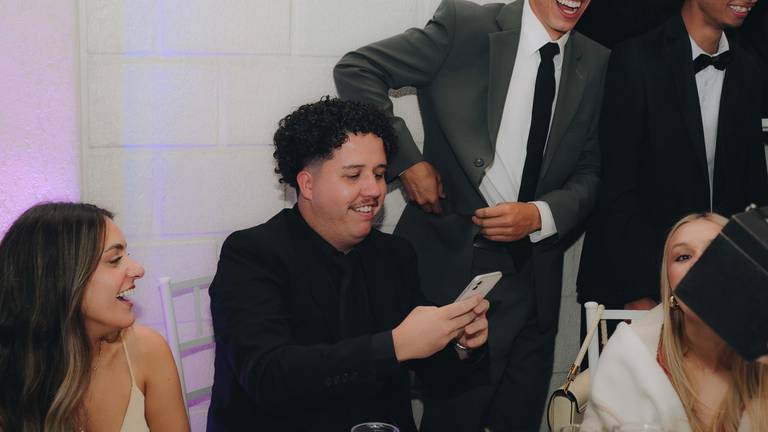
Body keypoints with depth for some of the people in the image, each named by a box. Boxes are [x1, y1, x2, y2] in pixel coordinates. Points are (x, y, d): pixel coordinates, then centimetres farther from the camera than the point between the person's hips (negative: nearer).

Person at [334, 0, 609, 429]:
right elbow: (356, 70, -6)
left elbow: (591, 173, 7)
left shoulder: (597, 64, 4)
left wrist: (541, 215, -13)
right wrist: (408, 161, -12)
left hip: (538, 276, 4)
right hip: (456, 261, -4)